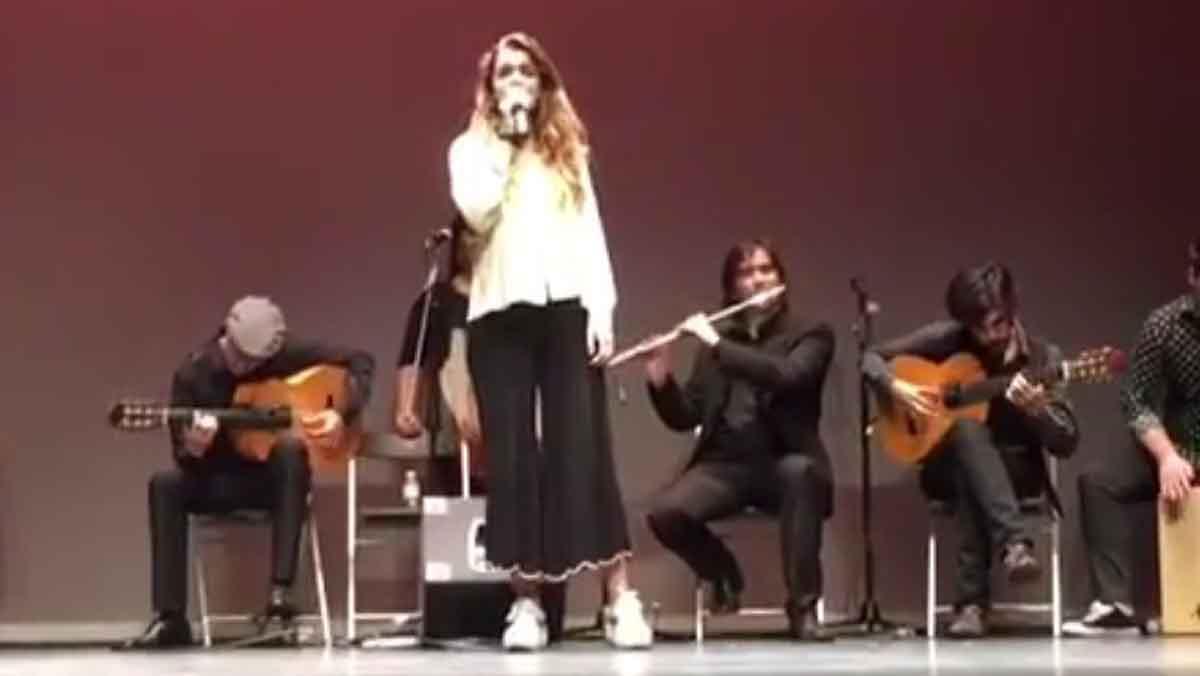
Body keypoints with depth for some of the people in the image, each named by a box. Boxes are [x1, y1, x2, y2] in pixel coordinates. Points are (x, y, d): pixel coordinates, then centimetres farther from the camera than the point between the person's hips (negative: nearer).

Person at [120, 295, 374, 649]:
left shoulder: (288, 354, -9)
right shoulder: (194, 372, -8)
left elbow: (360, 361, -2)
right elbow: (183, 457, -6)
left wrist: (343, 415, -16)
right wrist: (193, 448, -31)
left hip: (276, 477, -1)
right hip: (221, 480, 2)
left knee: (290, 448, -37)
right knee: (165, 484, -28)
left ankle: (279, 592, -38)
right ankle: (170, 619, -27)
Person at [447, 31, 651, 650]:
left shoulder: (568, 146, 15)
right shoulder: (470, 147, 10)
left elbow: (590, 230, 8)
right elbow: (476, 214, -9)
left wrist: (602, 308, -2)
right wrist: (504, 143, -5)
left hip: (566, 307, 1)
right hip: (500, 313, 0)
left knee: (584, 448, -4)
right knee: (512, 454, -1)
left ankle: (620, 599, -3)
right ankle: (526, 602, 5)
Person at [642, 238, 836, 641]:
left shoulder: (811, 334, 5)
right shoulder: (715, 342, 15)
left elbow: (786, 375, -18)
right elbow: (684, 418, 12)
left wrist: (718, 344, -17)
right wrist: (660, 380, -6)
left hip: (783, 463, -3)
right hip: (725, 463, 3)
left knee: (801, 472, -39)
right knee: (665, 514, -26)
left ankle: (803, 607, -26)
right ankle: (722, 573, 8)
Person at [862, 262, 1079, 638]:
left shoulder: (1043, 357, -3)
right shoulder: (947, 339, -2)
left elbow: (1067, 443, -6)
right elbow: (872, 358, 5)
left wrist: (1036, 410, -26)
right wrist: (896, 388, -15)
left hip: (1015, 471, 0)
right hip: (949, 469, 0)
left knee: (973, 483, -37)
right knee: (968, 429, -36)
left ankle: (972, 601, -38)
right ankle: (1014, 544, -49)